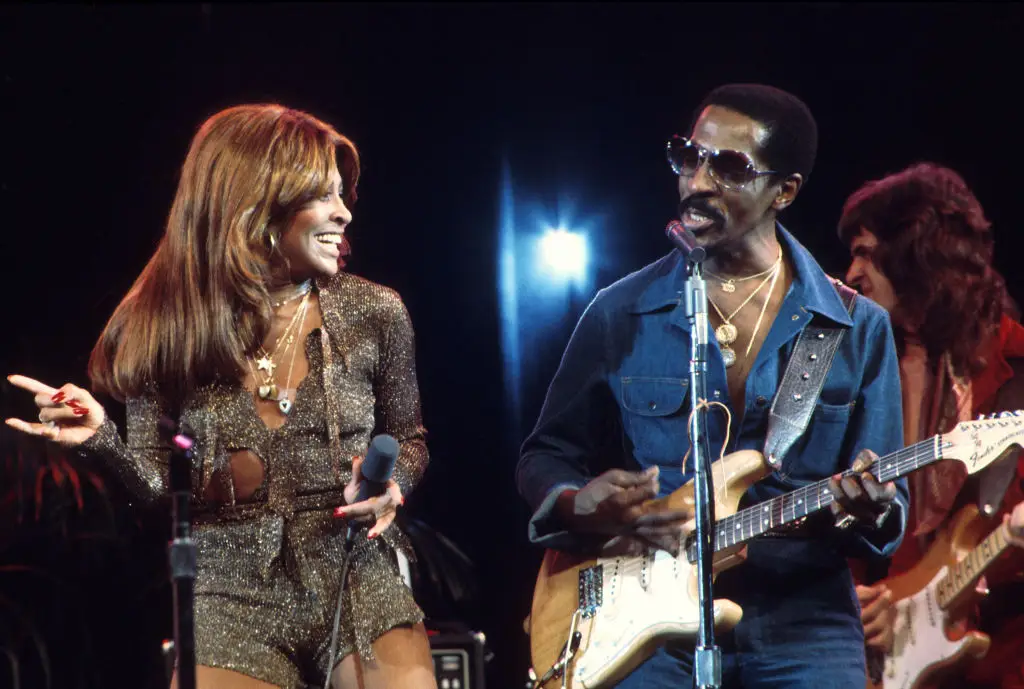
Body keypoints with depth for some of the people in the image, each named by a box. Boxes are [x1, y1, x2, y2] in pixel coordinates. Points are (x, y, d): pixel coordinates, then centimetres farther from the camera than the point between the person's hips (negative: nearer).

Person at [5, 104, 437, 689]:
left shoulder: (373, 313, -1)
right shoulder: (166, 327, -2)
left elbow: (409, 439, 14)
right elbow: (158, 483, 4)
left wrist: (392, 483, -7)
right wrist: (103, 438, -15)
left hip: (359, 580, 0)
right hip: (232, 597, 0)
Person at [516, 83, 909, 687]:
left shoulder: (858, 329, 6)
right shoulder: (621, 314, 7)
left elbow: (889, 501, 8)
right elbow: (546, 456, 13)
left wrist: (871, 511, -16)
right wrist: (579, 506, -9)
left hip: (802, 631, 0)